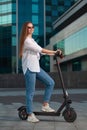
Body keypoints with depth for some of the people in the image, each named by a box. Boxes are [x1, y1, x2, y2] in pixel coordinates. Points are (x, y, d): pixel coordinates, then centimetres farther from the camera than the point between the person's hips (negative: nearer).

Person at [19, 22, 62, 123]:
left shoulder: (31, 40, 22)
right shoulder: (26, 40, -10)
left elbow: (41, 51, 17)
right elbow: (40, 50, -16)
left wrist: (54, 54, 8)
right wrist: (54, 51, -11)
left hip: (36, 67, 9)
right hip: (29, 68, -9)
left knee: (50, 83, 4)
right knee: (30, 92, -6)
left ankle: (45, 106, 9)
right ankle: (30, 115, 2)